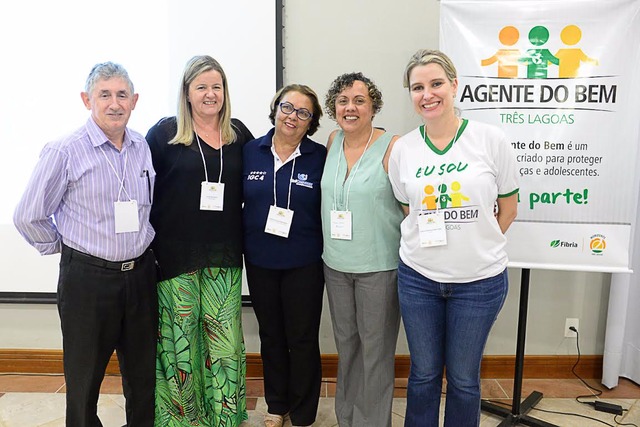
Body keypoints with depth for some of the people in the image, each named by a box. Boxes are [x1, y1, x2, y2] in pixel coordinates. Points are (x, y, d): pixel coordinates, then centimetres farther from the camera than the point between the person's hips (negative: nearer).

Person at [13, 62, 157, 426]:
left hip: (140, 273, 4)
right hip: (87, 277, -4)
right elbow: (28, 217, -5)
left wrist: (141, 246, 11)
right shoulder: (65, 152, -12)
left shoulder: (144, 147, 2)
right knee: (84, 377, 13)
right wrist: (62, 246, 3)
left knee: (143, 372, 18)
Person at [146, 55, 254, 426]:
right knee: (180, 336, 7)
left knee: (225, 338, 5)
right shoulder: (165, 133, -1)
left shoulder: (238, 134, 9)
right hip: (175, 254, -2)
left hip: (224, 256, 3)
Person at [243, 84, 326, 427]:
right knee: (270, 335, 18)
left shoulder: (320, 157, -6)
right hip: (259, 261, 3)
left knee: (302, 340, 8)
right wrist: (238, 242, 2)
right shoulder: (250, 152, 1)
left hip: (304, 263, -2)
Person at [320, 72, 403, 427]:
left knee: (375, 348, 8)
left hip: (379, 266, -5)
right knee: (346, 343, 19)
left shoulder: (392, 147, -12)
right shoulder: (333, 141, 6)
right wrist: (332, 248, 13)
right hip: (336, 264, 6)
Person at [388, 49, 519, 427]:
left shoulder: (491, 139, -7)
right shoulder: (402, 149, -1)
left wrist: (477, 249, 0)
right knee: (424, 373, 17)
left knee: (464, 378, 14)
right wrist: (425, 247, 1)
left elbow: (508, 209, 1)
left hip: (480, 279, -1)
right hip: (418, 278, 2)